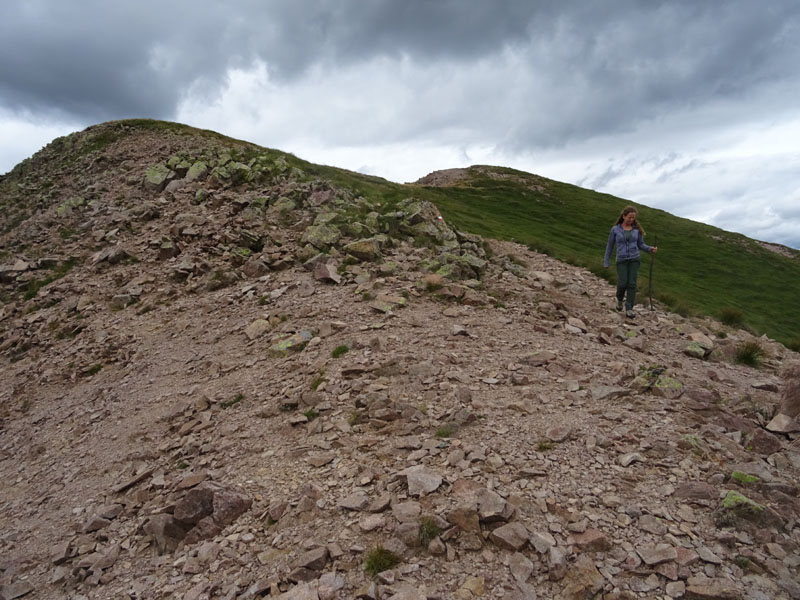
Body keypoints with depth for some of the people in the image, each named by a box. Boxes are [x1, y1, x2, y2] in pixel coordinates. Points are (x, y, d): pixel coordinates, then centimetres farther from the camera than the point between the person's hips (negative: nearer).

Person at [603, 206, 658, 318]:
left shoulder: (637, 229, 4)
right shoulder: (615, 229, -2)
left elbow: (641, 245, 9)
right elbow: (610, 246, 4)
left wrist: (651, 249, -12)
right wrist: (606, 262, 3)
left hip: (634, 259, 1)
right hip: (622, 260, -1)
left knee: (632, 284, -8)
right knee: (622, 284, -12)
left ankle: (629, 310, -6)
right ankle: (620, 298, 23)